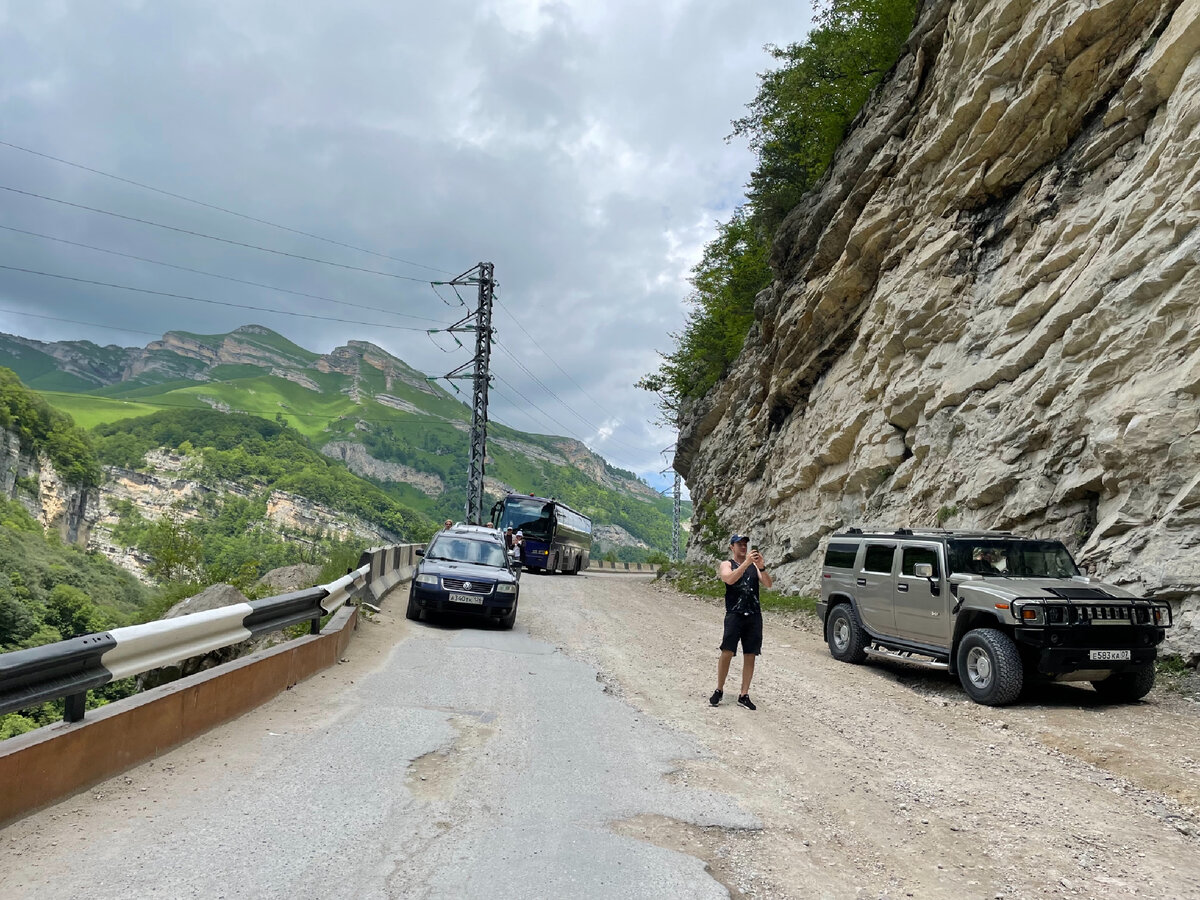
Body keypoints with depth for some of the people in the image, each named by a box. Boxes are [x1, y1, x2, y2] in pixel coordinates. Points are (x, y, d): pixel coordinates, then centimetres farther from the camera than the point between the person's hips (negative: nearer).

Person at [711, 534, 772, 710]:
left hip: (754, 616, 3)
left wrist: (762, 567, -17)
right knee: (727, 652, -8)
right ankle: (719, 690, 9)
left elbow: (768, 584, 0)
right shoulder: (727, 565, 5)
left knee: (750, 656, 4)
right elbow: (730, 579, -17)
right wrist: (746, 563, -24)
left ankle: (744, 696, 11)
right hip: (734, 614, -3)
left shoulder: (754, 565, 13)